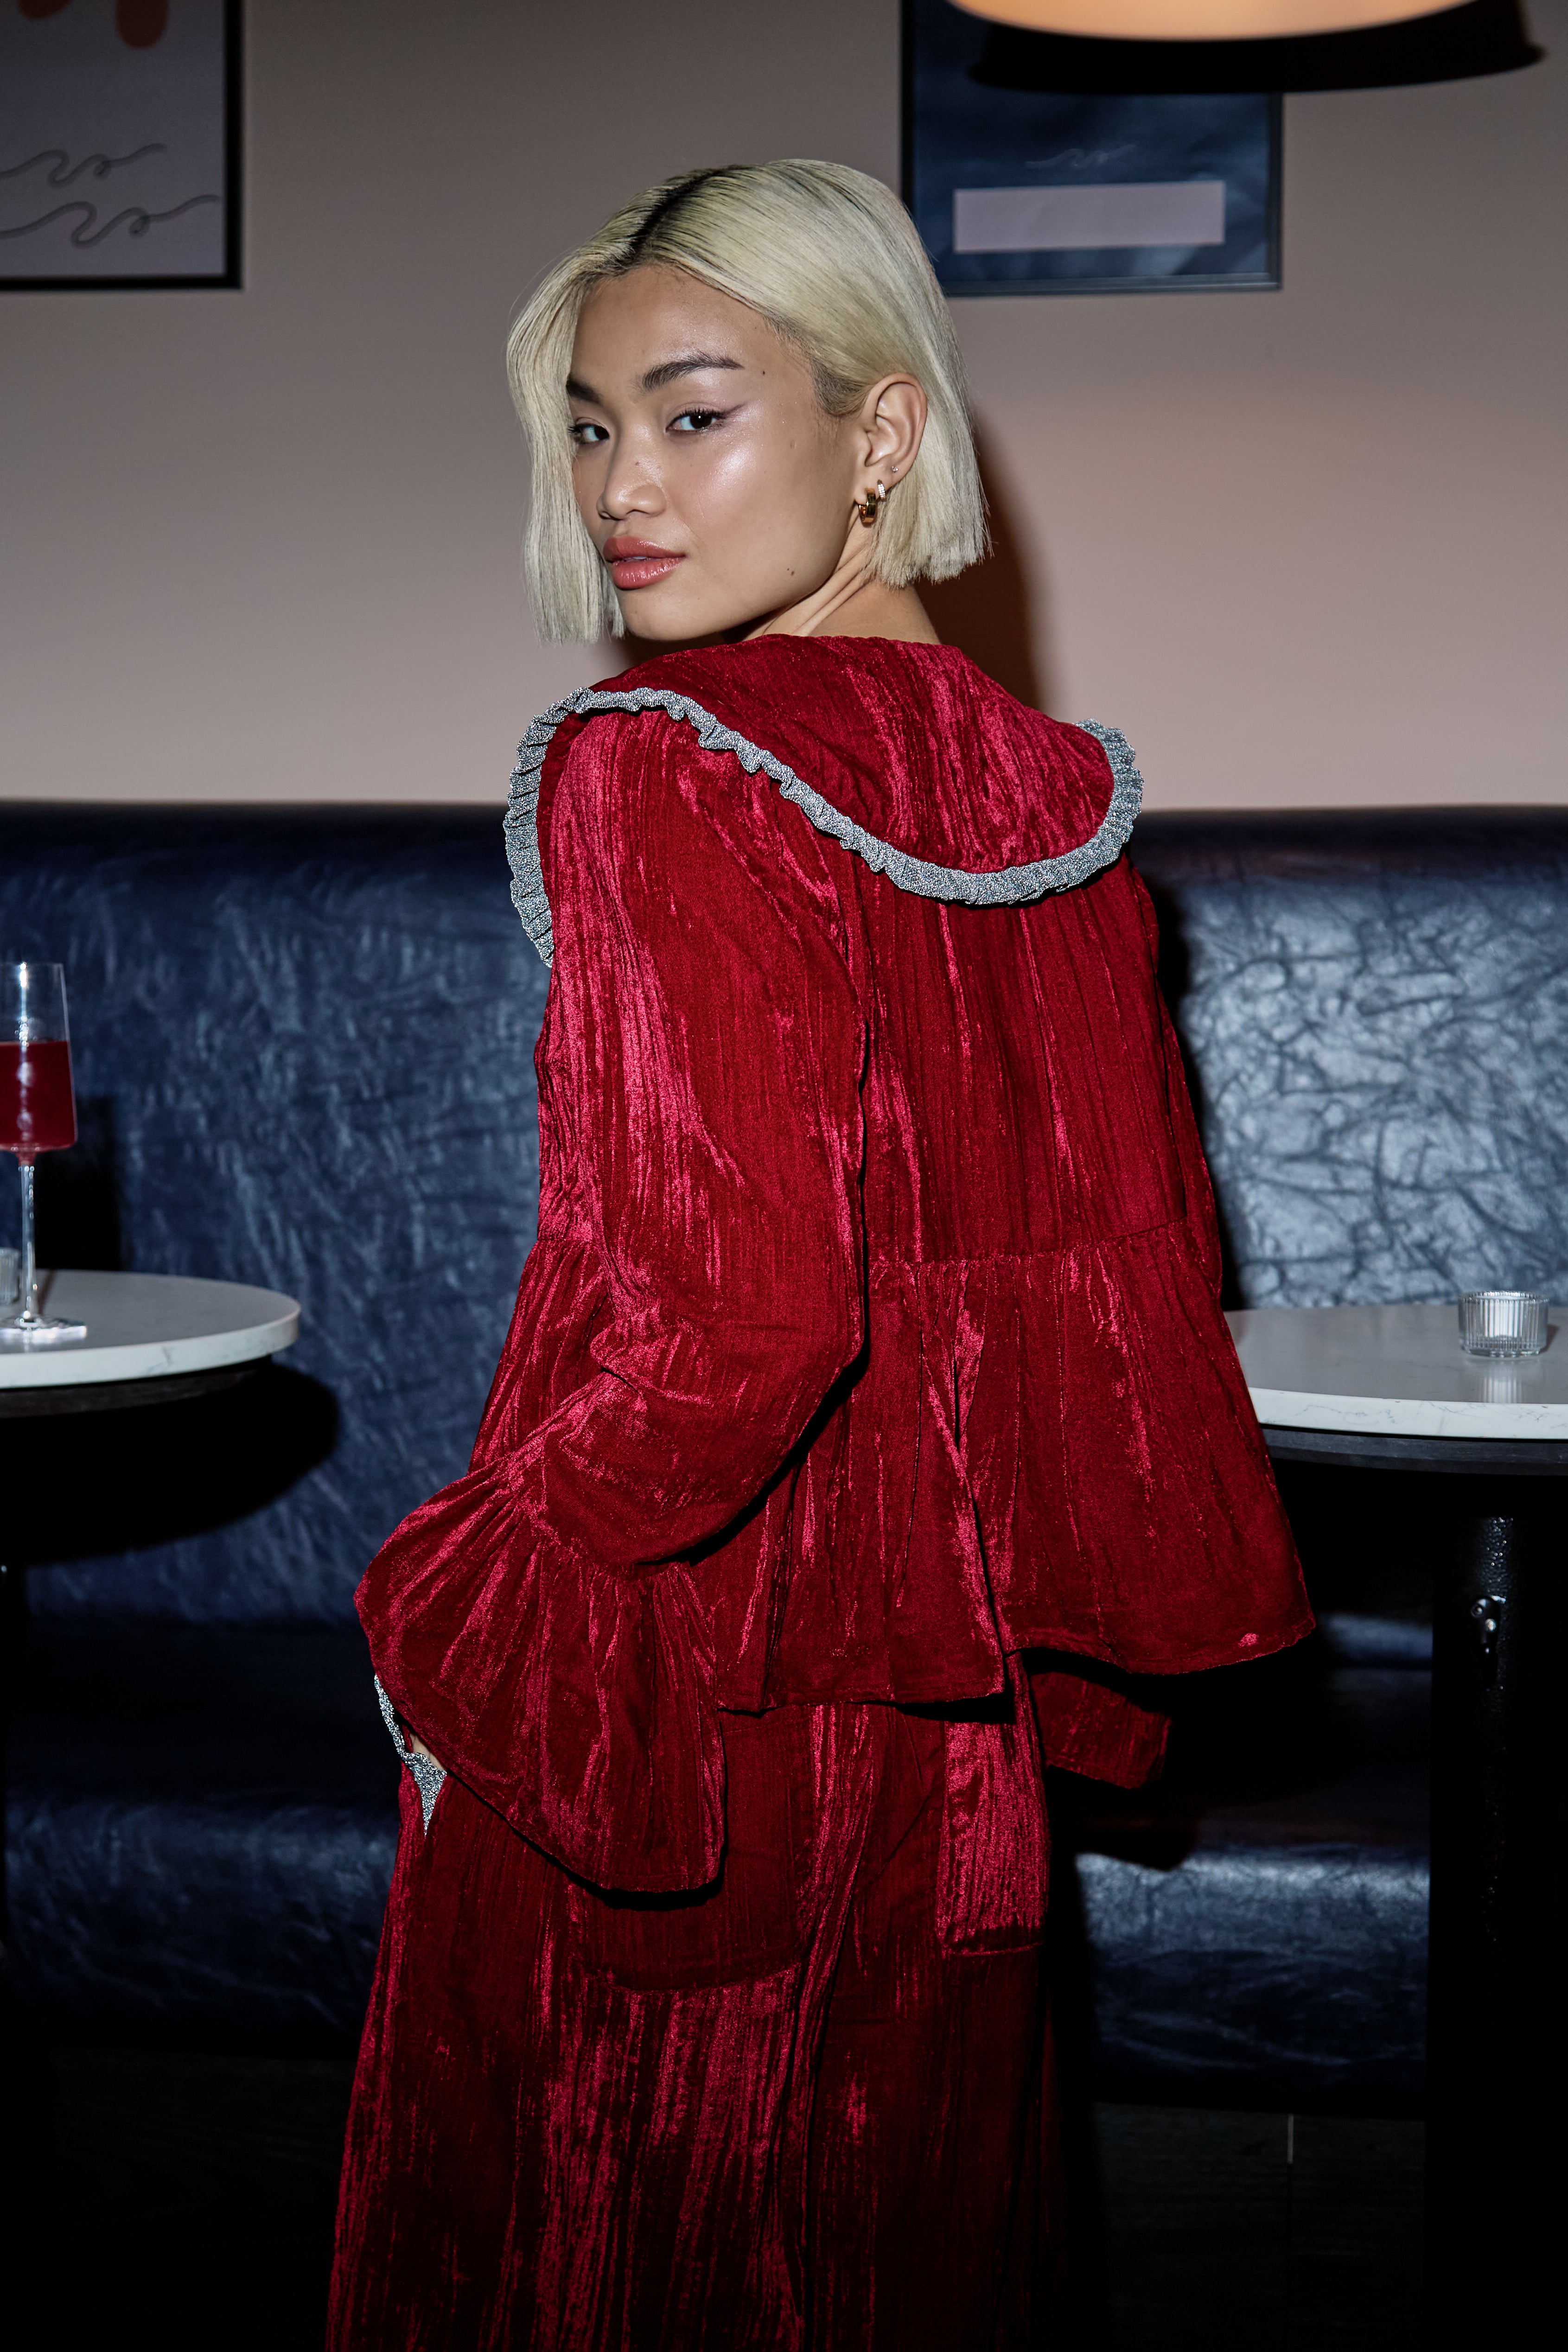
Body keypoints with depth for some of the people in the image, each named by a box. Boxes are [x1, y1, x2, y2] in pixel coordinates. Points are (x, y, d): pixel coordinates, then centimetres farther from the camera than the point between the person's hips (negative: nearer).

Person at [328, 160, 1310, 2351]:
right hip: (949, 1737, 6)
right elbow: (1146, 1255, 7)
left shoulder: (660, 775, -19)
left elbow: (731, 1311, -27)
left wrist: (463, 1598, -13)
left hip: (663, 1694, -6)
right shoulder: (1056, 797, 1)